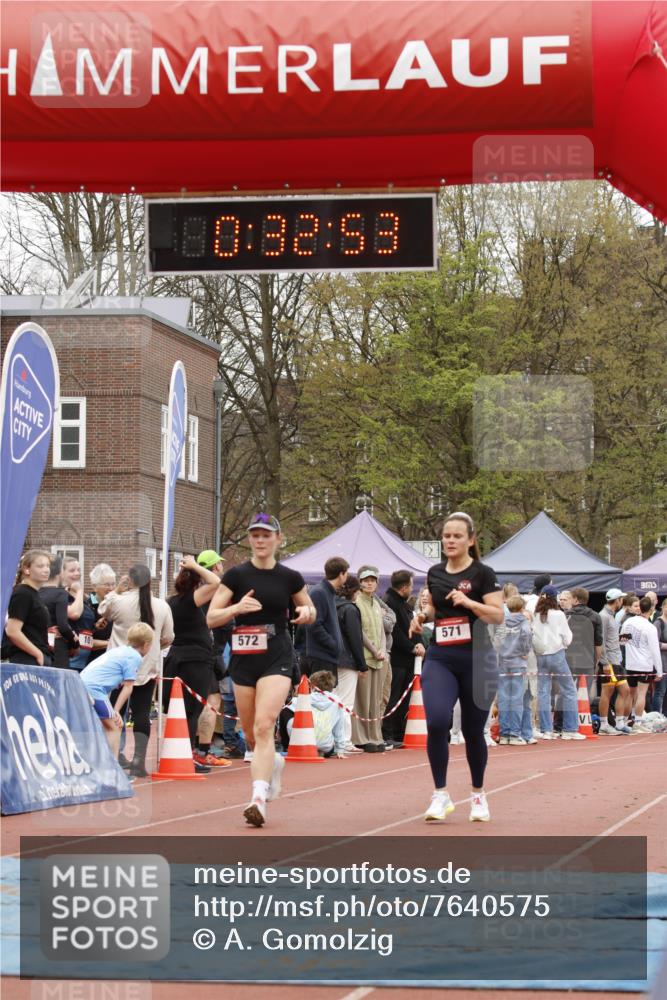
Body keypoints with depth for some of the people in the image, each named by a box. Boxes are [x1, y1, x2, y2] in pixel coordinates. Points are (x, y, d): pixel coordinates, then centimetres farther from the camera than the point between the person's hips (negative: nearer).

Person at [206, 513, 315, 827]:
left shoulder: (290, 577, 2)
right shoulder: (237, 575, 0)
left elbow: (310, 610, 17)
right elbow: (211, 618, -2)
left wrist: (307, 612, -7)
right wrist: (237, 607, -21)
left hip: (277, 658, -2)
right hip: (243, 659, 2)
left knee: (264, 726, -19)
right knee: (250, 735, 11)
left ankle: (258, 799, -24)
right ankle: (273, 762, 45)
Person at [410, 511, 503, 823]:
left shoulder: (482, 574, -5)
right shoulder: (434, 573, 9)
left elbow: (498, 615, -10)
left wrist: (468, 601, -23)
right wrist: (423, 616, 5)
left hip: (476, 660, -3)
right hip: (440, 659, 3)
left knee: (473, 731, 6)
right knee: (436, 722, -19)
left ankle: (478, 795, 27)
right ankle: (441, 794, -9)